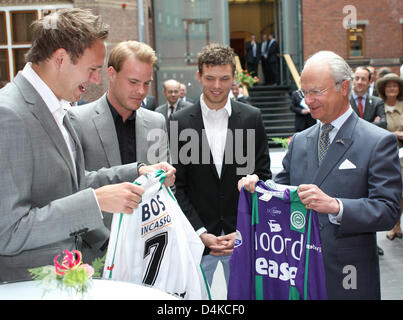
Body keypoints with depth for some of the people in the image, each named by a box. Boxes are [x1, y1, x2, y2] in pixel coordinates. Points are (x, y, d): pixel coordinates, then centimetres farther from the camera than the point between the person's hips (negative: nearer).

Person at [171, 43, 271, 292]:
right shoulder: (180, 122, -2)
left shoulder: (252, 118, 1)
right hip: (196, 237, 0)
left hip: (244, 238, 1)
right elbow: (177, 187, -2)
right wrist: (201, 233, -9)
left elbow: (262, 177, 1)